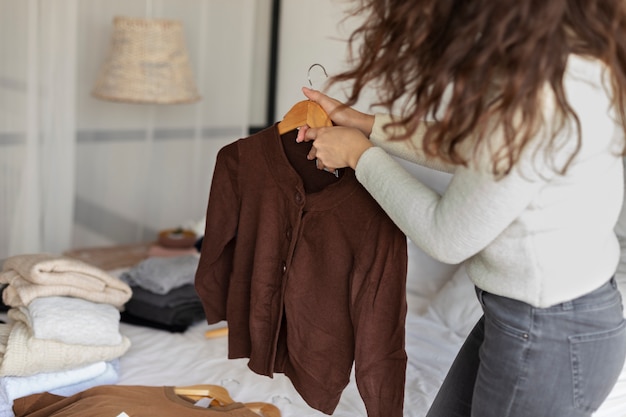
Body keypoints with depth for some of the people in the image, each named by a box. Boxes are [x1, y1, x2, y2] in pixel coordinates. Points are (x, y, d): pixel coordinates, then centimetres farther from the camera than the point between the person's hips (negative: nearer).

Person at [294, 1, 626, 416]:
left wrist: (360, 154, -6)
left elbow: (448, 237, -19)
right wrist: (362, 123, 7)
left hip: (548, 340, -8)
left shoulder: (542, 92, -33)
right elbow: (473, 154, 9)